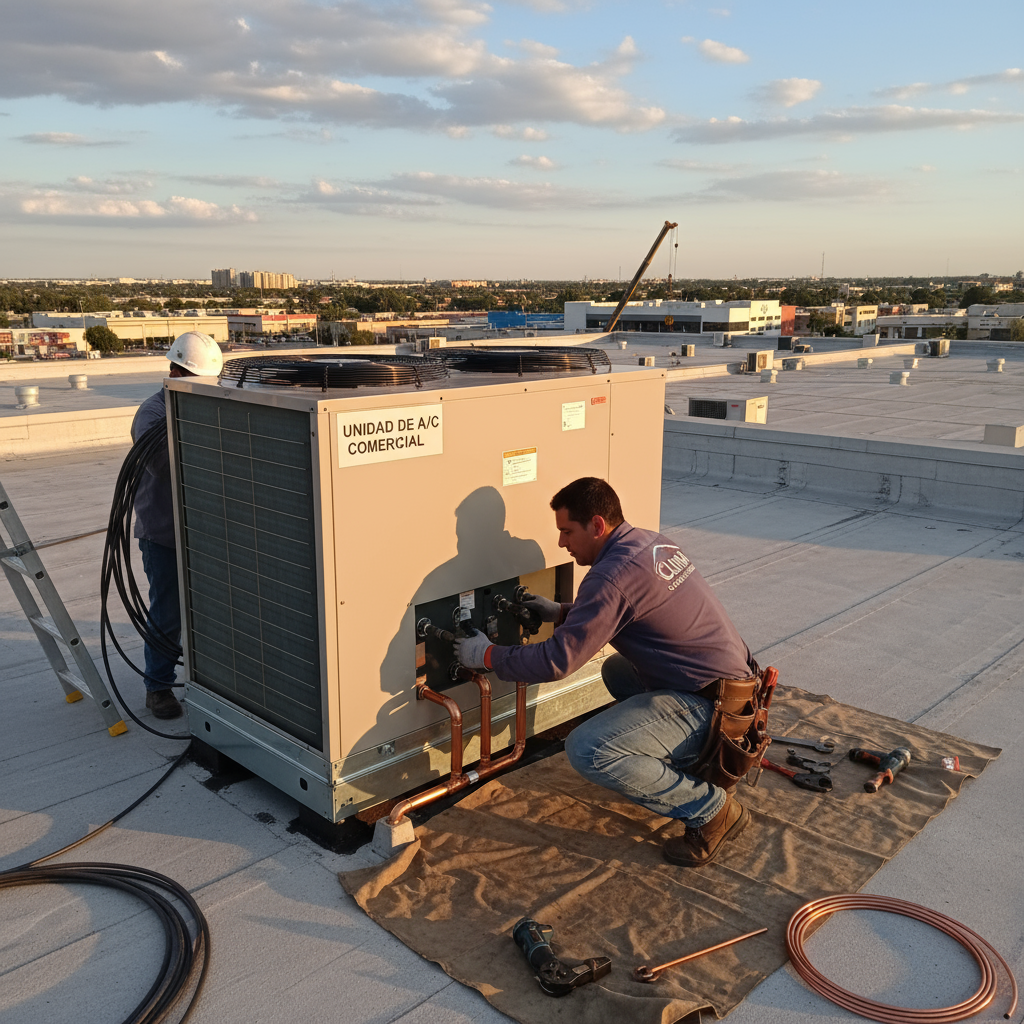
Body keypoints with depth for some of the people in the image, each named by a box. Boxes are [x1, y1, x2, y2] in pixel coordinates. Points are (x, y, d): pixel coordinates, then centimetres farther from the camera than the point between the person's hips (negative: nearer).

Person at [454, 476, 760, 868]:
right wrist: (561, 613, 22)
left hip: (715, 707, -10)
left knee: (587, 751, -20)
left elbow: (557, 661, -21)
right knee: (616, 671, 29)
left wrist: (487, 655, -6)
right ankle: (690, 761, 23)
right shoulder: (653, 542, 8)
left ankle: (711, 809, -5)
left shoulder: (614, 574, -21)